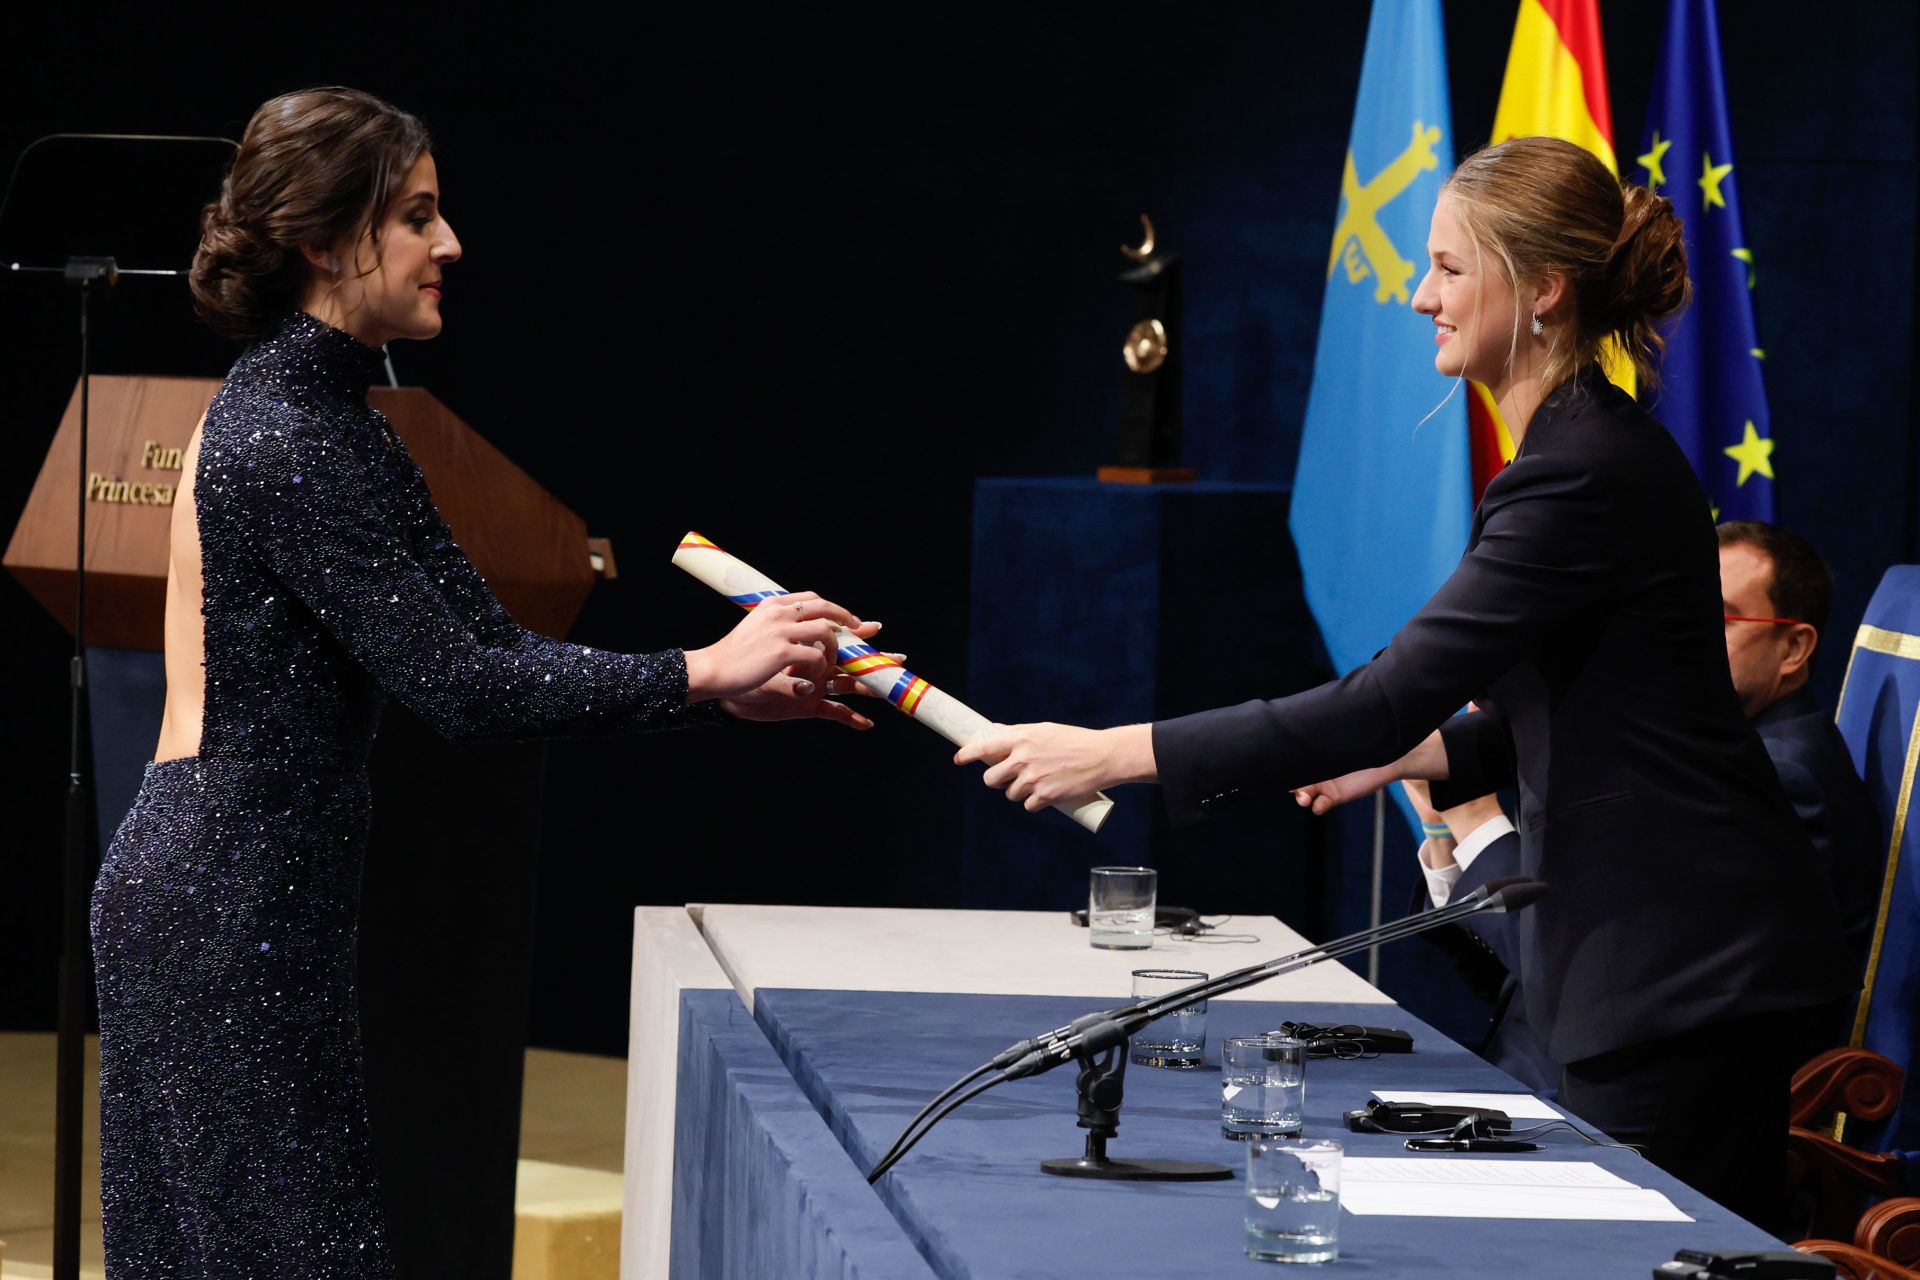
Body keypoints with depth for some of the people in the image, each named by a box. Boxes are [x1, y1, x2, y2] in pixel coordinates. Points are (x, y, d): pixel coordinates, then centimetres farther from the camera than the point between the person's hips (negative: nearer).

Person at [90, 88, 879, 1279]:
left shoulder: (324, 414, 14)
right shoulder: (285, 443, -17)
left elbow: (491, 645, 11)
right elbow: (455, 685, -21)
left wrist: (741, 688, 2)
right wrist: (707, 672, -18)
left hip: (255, 902, 10)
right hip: (226, 911, -10)